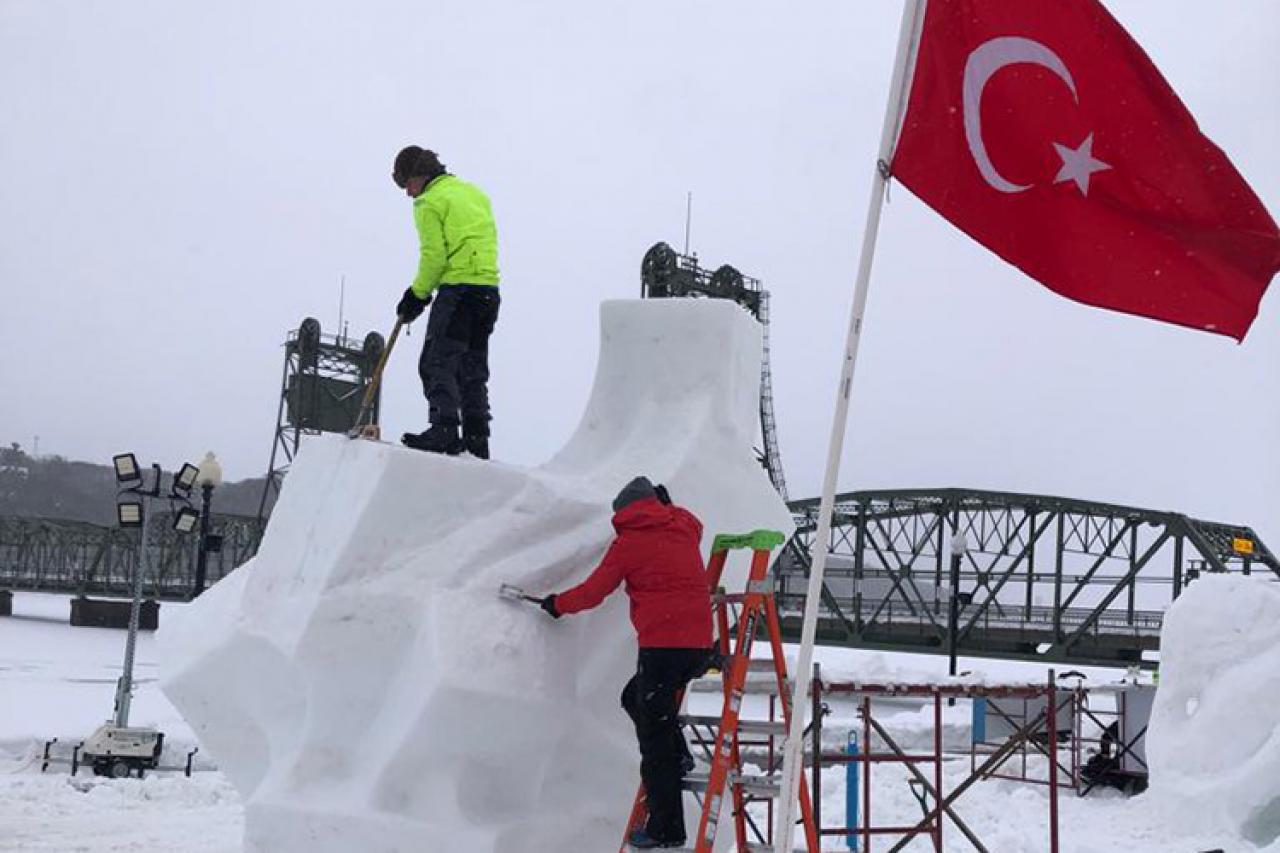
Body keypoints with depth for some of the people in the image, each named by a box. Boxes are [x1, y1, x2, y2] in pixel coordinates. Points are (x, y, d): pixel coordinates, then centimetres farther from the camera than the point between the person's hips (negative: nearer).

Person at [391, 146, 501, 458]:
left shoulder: (430, 202, -3)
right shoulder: (474, 192, 21)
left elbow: (434, 255, -11)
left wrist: (418, 294, 0)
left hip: (458, 291, -8)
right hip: (489, 290, 8)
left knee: (437, 363, -7)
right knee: (473, 368, 13)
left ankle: (445, 429, -18)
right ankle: (476, 438, 11)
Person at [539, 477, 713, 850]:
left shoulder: (629, 542, 0)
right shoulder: (686, 528, 13)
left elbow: (593, 591, 7)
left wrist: (557, 604, 23)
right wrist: (665, 504, 49)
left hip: (662, 644, -7)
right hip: (700, 643, 7)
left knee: (654, 739, 0)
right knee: (636, 697, 26)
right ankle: (678, 755, 10)